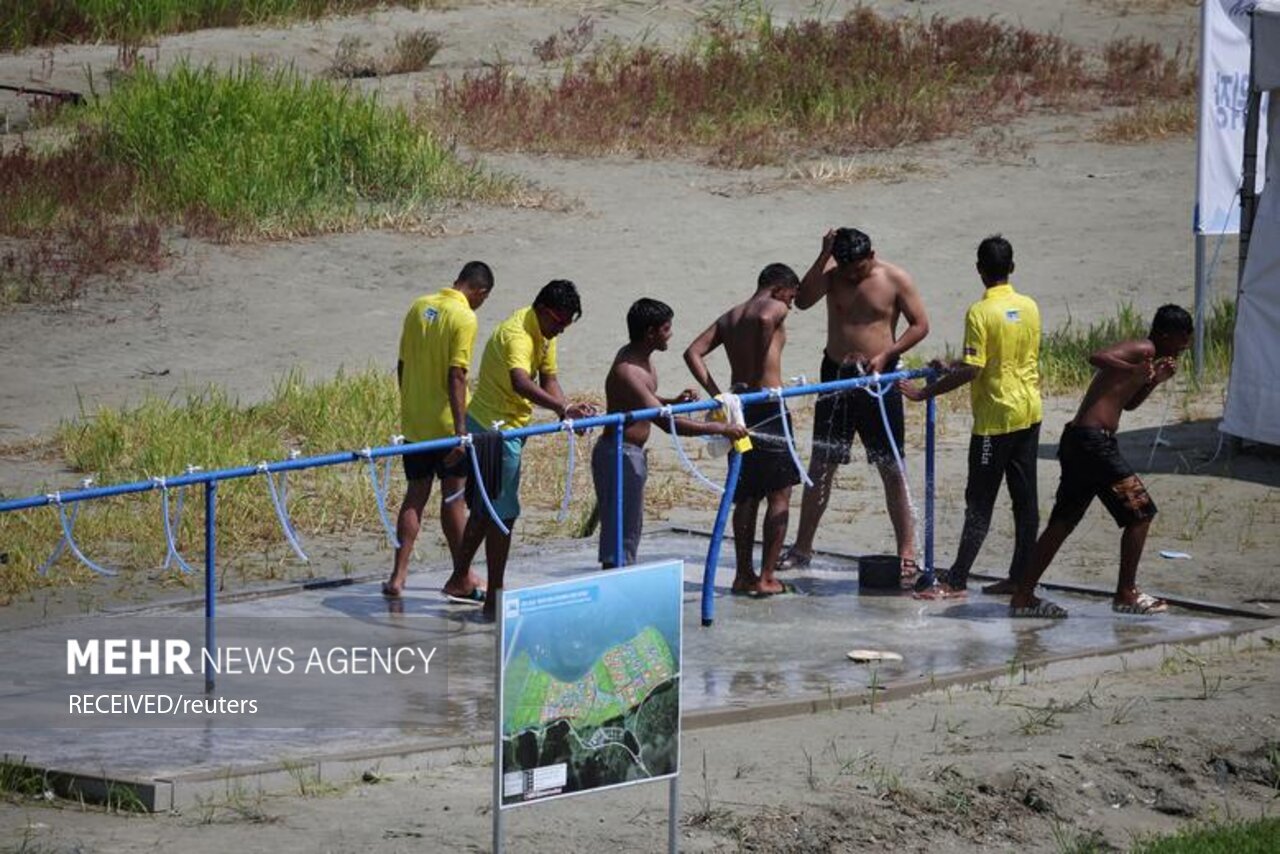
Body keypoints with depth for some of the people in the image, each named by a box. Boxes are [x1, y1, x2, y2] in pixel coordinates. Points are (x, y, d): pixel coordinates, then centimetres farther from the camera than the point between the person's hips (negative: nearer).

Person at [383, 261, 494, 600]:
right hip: (445, 423, -6)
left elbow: (402, 365, 12)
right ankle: (461, 579, 14)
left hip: (413, 422, 6)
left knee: (415, 495, 10)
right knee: (453, 497, 5)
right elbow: (456, 376, -20)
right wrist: (461, 430, -20)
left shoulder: (419, 307, 6)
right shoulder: (464, 318, -15)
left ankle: (398, 575, 2)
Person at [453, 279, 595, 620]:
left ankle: (460, 578, 31)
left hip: (509, 428, 10)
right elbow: (521, 383, -44)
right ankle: (494, 600, -5)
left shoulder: (545, 333, 6)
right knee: (503, 514, -7)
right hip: (496, 429, -10)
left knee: (485, 508, 19)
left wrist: (567, 412, -13)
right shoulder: (518, 334, -26)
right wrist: (563, 408, -55)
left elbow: (548, 379, 6)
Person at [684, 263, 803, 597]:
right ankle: (766, 578, -3)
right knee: (779, 495, 0)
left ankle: (744, 575, 16)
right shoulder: (774, 308, -2)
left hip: (739, 408, 7)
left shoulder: (729, 317, 18)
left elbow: (693, 353, 8)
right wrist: (759, 375, -18)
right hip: (768, 406, -7)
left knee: (746, 497, 15)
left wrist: (716, 393, 2)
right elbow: (765, 319, -27)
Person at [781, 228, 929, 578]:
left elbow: (920, 324, -3)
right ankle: (802, 548, 15)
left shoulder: (895, 279, -6)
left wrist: (886, 354, -15)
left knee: (892, 469, -1)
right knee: (820, 466, 7)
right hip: (836, 376, 3)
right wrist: (824, 256, -22)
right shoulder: (832, 274, 0)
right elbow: (803, 300, -16)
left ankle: (907, 552, 3)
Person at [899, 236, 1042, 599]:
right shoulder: (1029, 307, 5)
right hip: (1030, 412, 6)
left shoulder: (980, 313, -16)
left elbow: (972, 370, -20)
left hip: (996, 417, -6)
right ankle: (1021, 577, 11)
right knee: (1025, 498, 8)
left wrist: (924, 392, -14)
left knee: (980, 502, -5)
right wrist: (954, 368, 22)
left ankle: (957, 580, -4)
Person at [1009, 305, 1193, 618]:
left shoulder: (1141, 353, 22)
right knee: (1140, 511, -1)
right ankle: (1126, 595, 4)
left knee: (1063, 521, 12)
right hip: (1094, 439, -10)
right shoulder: (1143, 350, -8)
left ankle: (1023, 597, 13)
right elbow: (1097, 357, -26)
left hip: (1077, 440, 10)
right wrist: (1134, 371, -36)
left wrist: (1156, 379, 24)